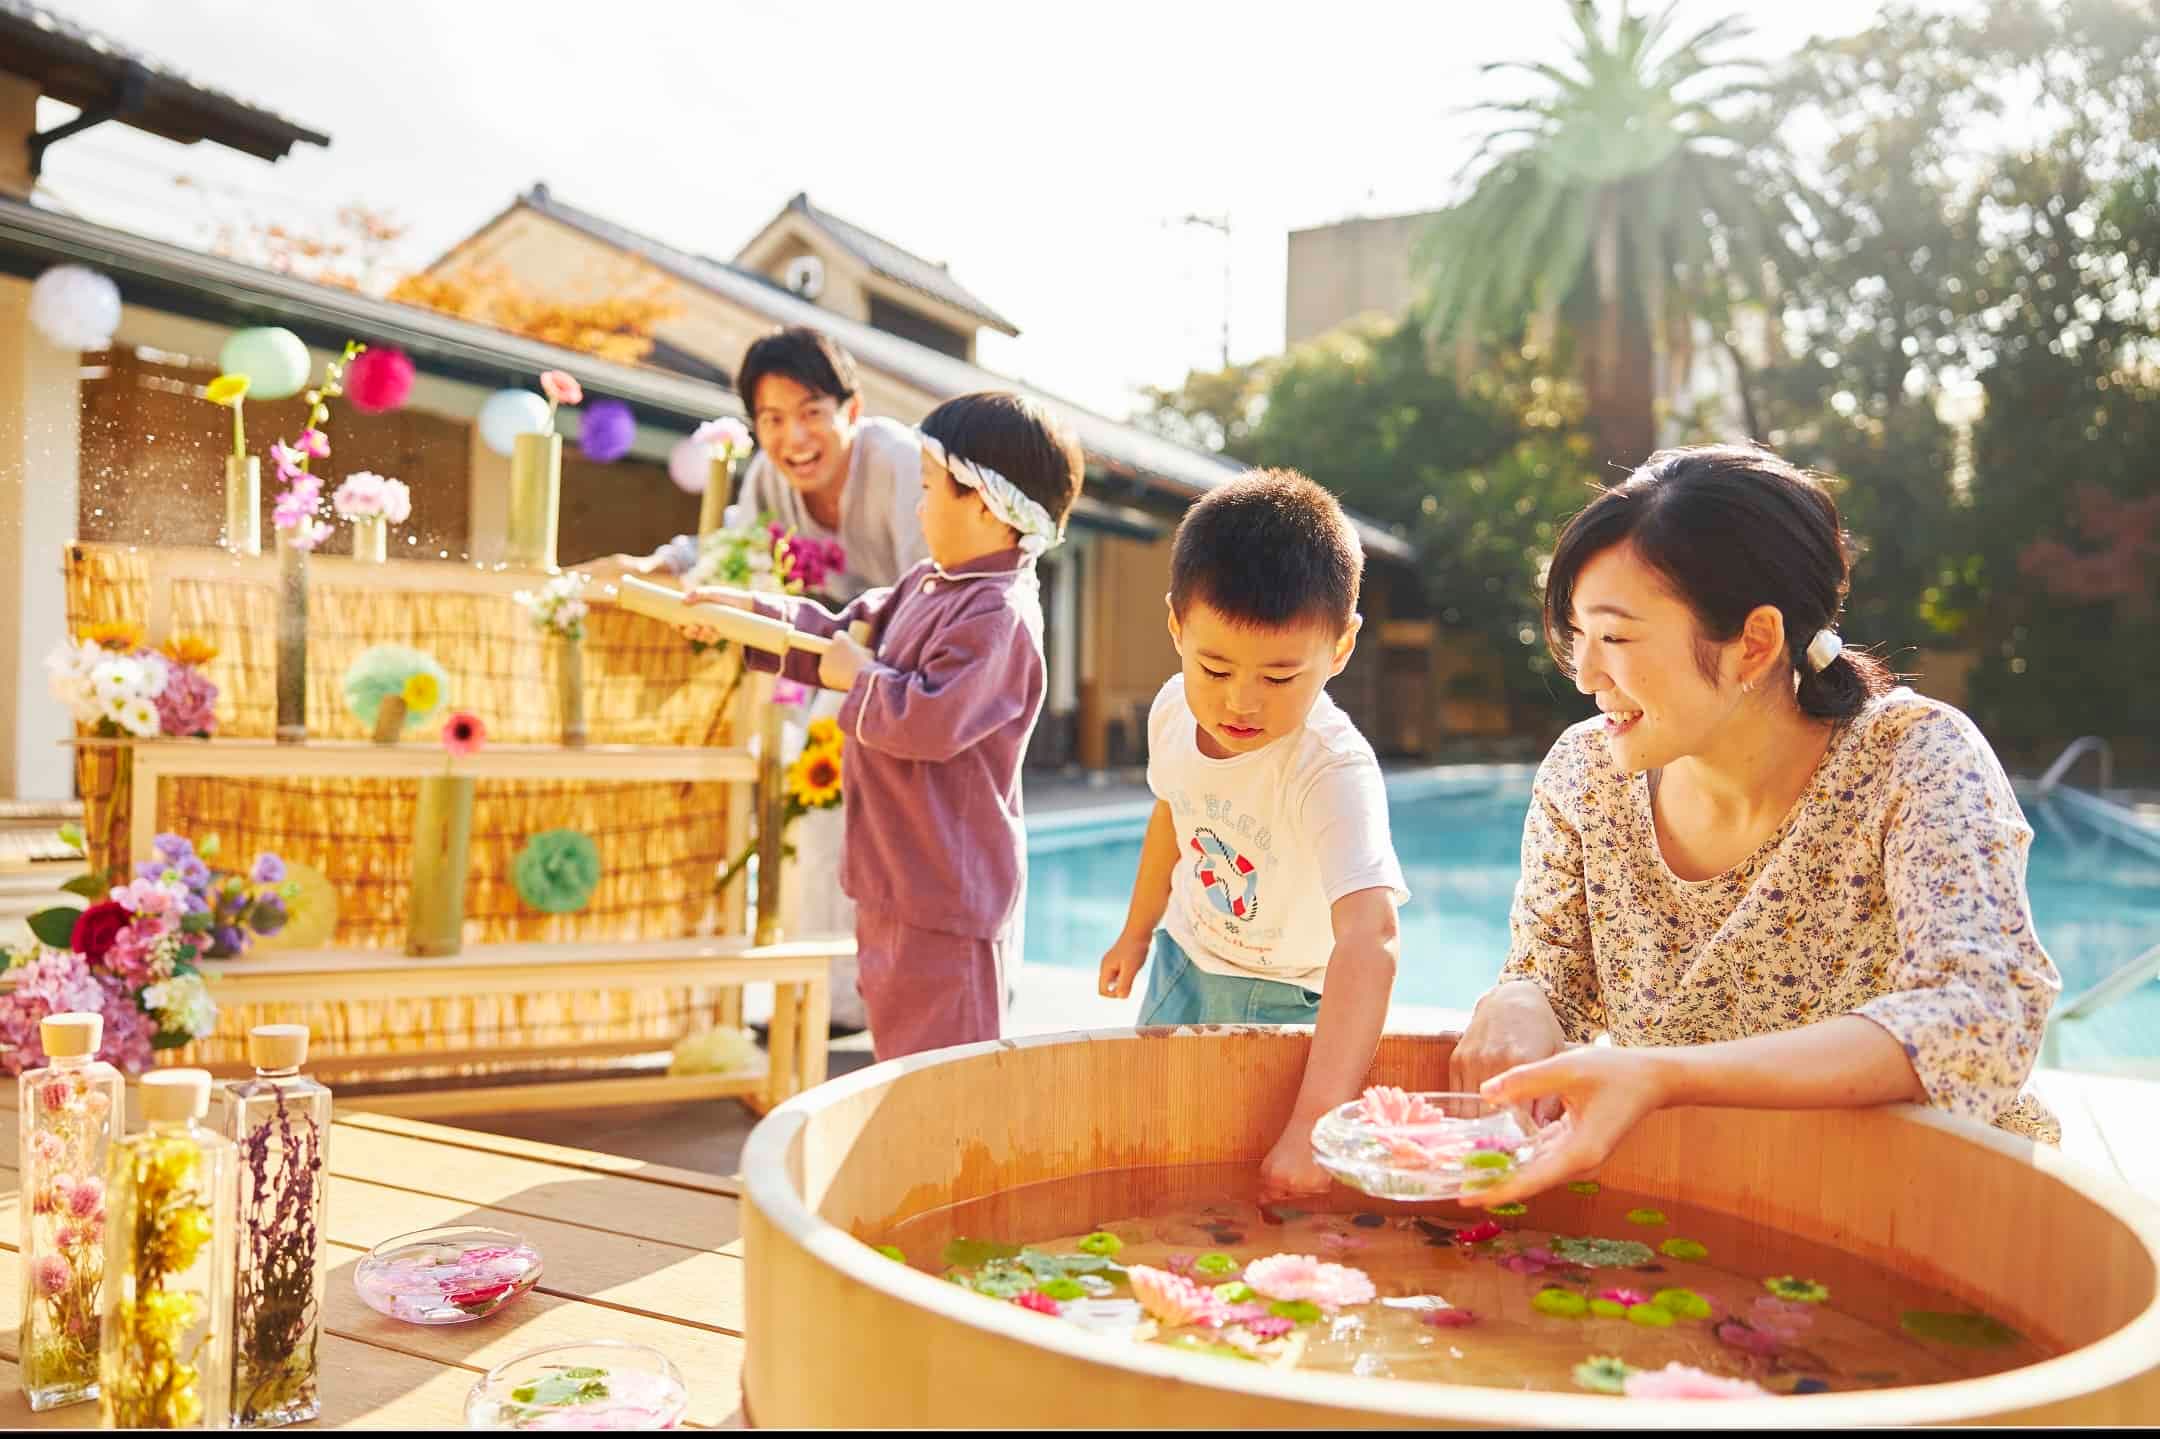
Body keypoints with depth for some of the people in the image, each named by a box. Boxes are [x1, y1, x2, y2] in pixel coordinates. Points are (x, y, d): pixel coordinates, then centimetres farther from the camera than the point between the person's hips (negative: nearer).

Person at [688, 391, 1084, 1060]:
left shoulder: (998, 614, -22)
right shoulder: (928, 584, 10)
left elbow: (929, 719, -29)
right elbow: (846, 635, 21)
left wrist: (859, 678, -13)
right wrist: (751, 610, 14)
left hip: (946, 896, -10)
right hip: (895, 879, 11)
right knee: (900, 1056, 22)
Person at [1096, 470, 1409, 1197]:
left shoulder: (1335, 770, -36)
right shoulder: (1175, 709, -16)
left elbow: (1369, 938, -48)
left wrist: (1314, 1122, -56)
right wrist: (1139, 929, 20)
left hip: (1285, 999, -5)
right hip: (1185, 964, 5)